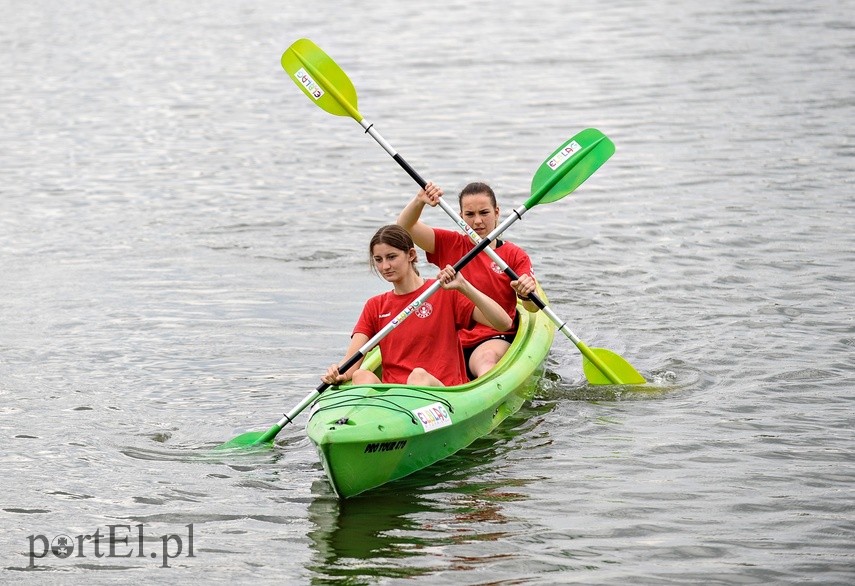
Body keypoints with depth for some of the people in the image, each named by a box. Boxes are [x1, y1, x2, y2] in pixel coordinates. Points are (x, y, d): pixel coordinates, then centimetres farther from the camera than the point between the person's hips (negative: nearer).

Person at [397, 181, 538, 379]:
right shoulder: (450, 245, 14)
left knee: (485, 359, -40)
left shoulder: (515, 256, 6)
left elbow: (533, 308, -6)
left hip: (495, 339, -4)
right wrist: (420, 201, -18)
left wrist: (527, 294, -30)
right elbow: (405, 226, 2)